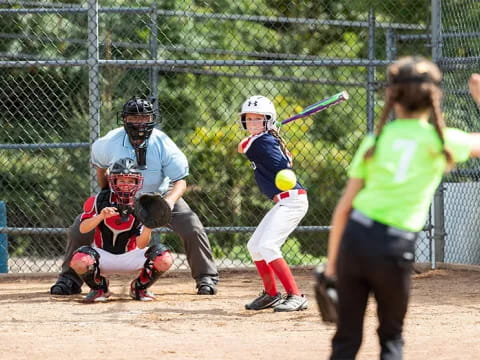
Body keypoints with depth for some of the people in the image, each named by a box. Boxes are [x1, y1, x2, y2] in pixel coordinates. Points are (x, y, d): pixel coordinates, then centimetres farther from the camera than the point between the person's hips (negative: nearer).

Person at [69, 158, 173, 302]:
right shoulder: (99, 200, -11)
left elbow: (141, 245, -16)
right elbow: (83, 229, -20)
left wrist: (148, 227, -37)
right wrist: (101, 216, -38)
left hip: (130, 256, 1)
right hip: (103, 255, -1)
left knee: (164, 260, -25)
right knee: (79, 262, -35)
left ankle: (139, 287, 7)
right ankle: (99, 288, 1)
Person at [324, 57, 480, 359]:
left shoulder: (375, 140, 10)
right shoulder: (441, 140, 3)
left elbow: (344, 206, 8)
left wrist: (332, 263, 14)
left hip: (355, 236, 2)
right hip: (396, 247, -2)